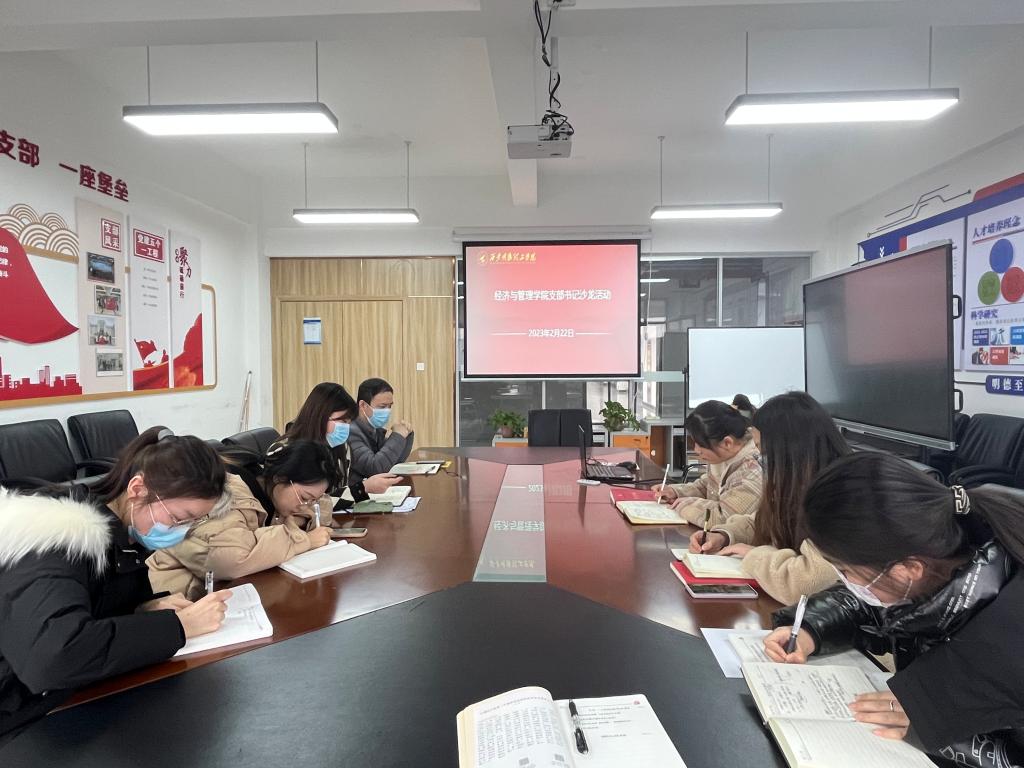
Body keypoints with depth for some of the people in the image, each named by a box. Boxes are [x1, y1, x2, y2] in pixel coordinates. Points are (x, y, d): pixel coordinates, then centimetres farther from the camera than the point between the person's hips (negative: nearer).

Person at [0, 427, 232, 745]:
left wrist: (146, 610, -10)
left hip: (75, 702, 7)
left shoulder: (124, 534, -2)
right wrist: (179, 624, -30)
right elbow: (50, 657, -39)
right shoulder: (60, 538, -25)